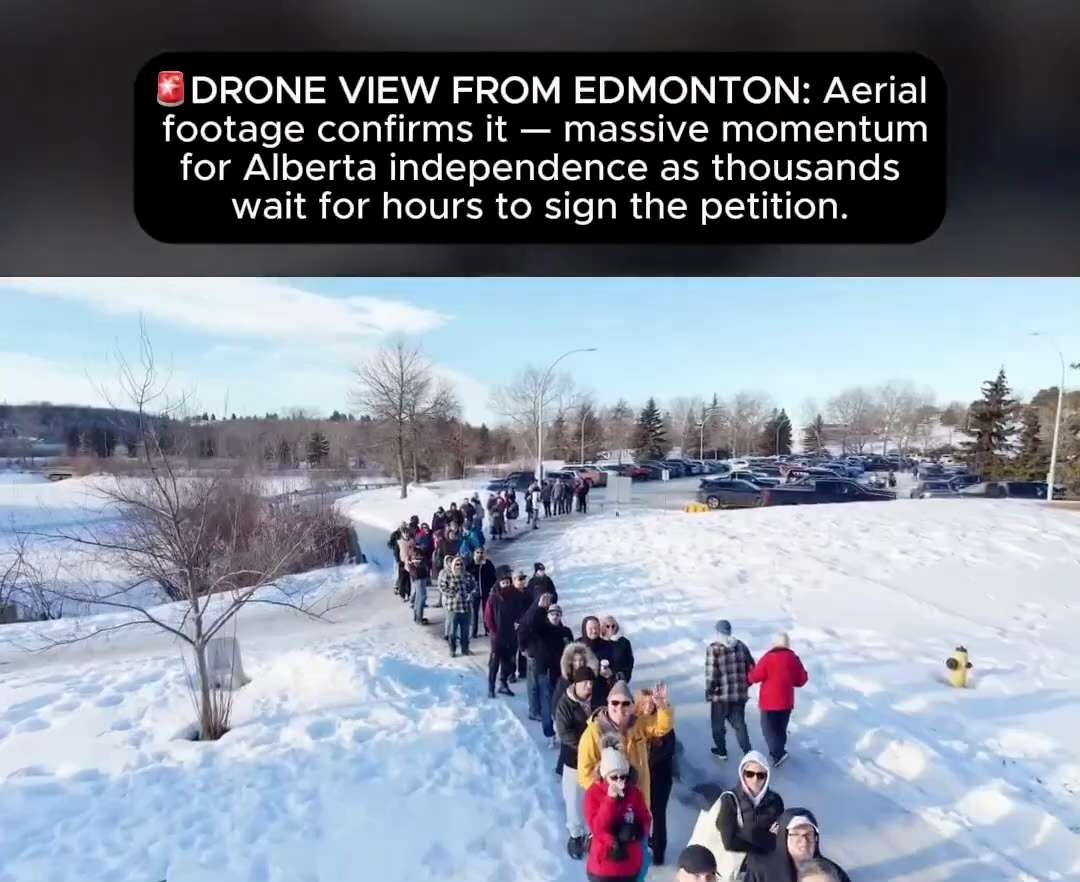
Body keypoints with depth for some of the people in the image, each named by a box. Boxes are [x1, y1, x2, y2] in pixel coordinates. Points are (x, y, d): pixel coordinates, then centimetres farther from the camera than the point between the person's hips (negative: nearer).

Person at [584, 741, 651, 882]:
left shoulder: (635, 792, -5)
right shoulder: (593, 793, -14)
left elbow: (645, 821, 0)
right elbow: (596, 827, -21)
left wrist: (635, 831, -22)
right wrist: (610, 800, -28)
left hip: (631, 861, 3)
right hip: (604, 860, -3)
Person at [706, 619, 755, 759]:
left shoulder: (713, 648, -13)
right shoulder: (741, 645, 3)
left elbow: (711, 673, -17)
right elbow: (751, 667, 8)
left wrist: (709, 692, -6)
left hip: (721, 695, -4)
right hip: (740, 694, 4)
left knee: (718, 723, 17)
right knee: (739, 723, 17)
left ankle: (721, 751, 30)